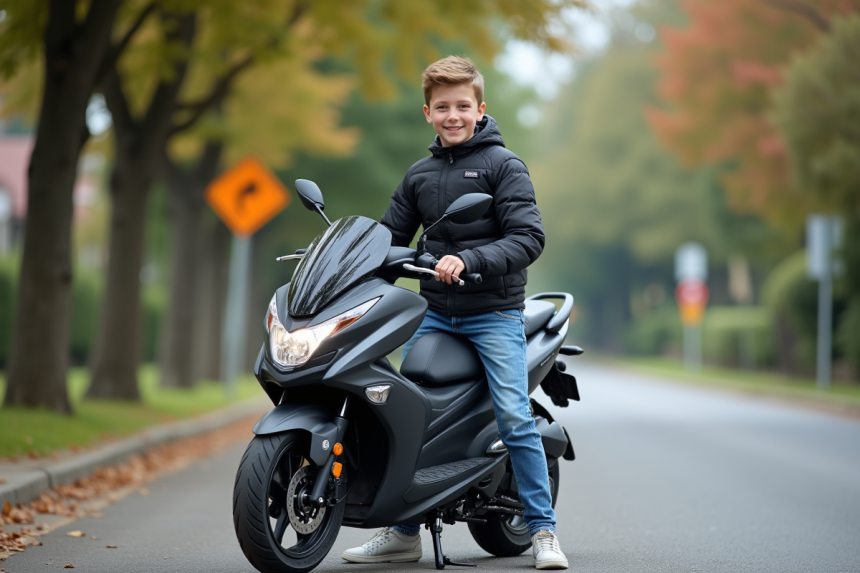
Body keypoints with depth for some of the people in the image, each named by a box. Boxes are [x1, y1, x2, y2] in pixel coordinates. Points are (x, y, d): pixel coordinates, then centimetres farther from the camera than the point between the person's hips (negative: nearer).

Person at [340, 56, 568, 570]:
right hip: (435, 312, 5)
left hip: (495, 311, -5)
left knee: (514, 417, -13)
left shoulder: (503, 164, -2)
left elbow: (529, 238, -11)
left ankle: (543, 529, -3)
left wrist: (470, 261, -24)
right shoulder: (419, 176, 14)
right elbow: (390, 237, 19)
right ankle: (403, 531, 11)